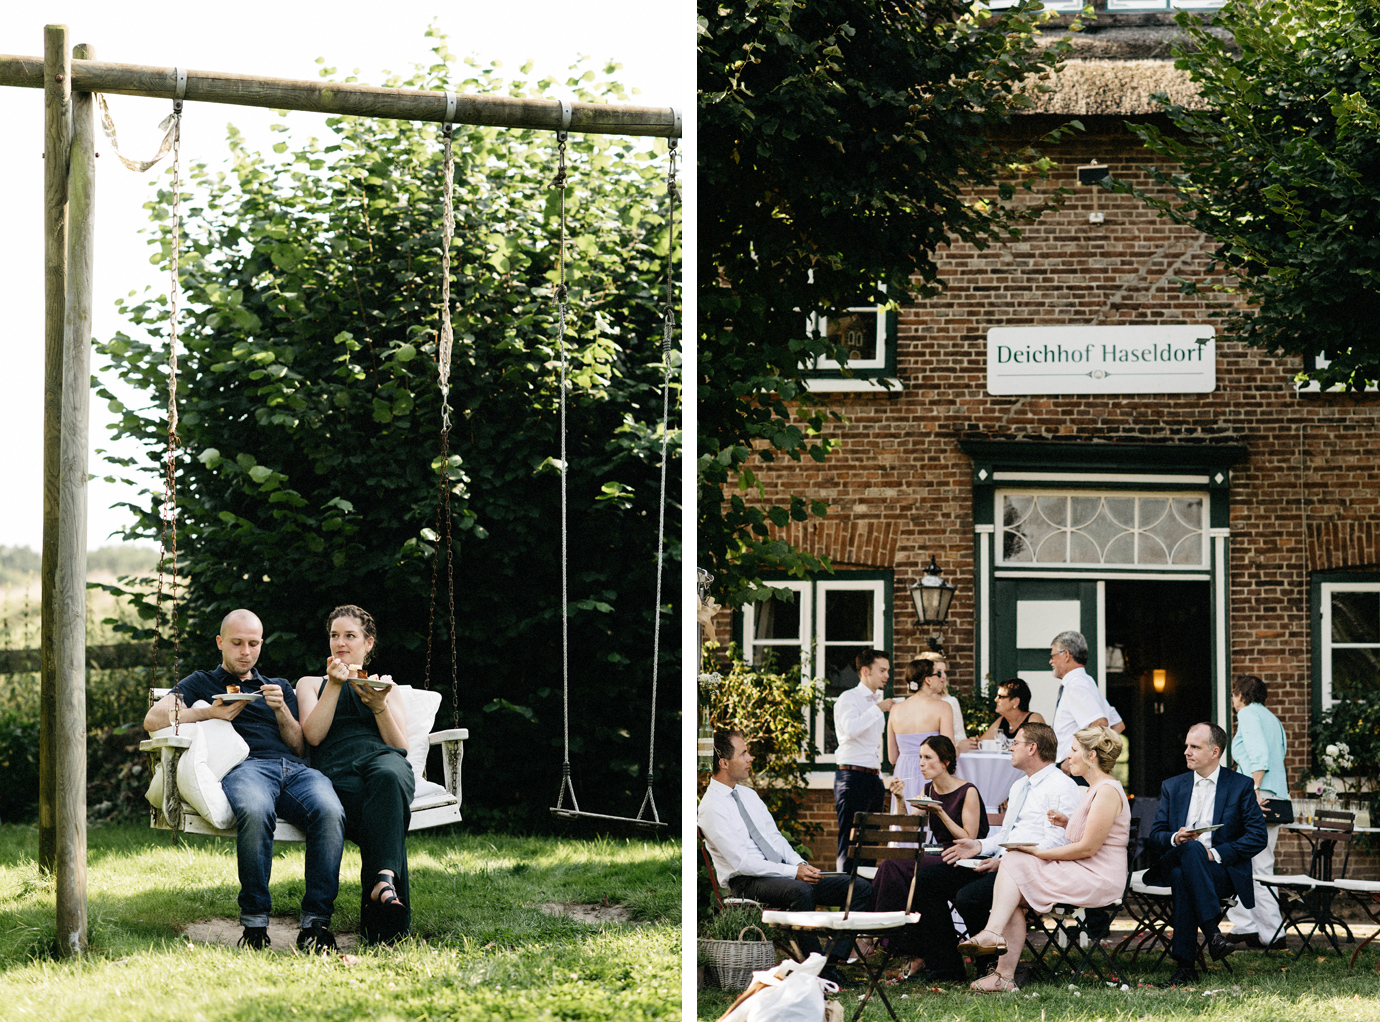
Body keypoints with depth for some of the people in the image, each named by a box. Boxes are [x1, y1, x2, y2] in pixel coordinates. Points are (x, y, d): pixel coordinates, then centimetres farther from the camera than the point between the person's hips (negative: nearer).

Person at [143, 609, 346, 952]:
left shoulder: (279, 688, 36)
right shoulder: (202, 684, 28)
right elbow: (153, 720, 11)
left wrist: (281, 711, 7)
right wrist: (209, 713, -2)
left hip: (295, 769, 3)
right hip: (245, 766, -3)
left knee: (329, 811, -35)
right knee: (255, 811, -42)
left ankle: (315, 920, -32)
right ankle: (254, 920, -31)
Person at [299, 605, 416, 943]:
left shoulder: (387, 687, 32)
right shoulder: (311, 684, 30)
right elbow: (313, 735, 10)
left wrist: (380, 707, 2)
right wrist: (335, 685, 3)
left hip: (383, 758, 1)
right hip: (336, 769, 0)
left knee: (388, 777, -41)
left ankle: (382, 880, -57)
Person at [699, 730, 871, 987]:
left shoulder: (748, 794, 16)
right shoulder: (711, 807, -11)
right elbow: (742, 862, -18)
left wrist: (800, 864, -2)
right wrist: (794, 872, -23)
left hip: (780, 872, 8)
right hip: (747, 882, -8)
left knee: (861, 887, -6)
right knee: (800, 891, -40)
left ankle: (836, 956, -17)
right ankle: (819, 973, -32)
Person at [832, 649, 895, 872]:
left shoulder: (877, 701, 20)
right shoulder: (848, 699, -5)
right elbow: (850, 729, -26)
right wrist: (878, 709, -18)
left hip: (873, 777, 8)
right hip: (853, 776, -8)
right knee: (851, 841, -11)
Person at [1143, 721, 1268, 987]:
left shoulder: (1241, 786, 8)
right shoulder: (1172, 786, 19)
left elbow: (1258, 836, -1)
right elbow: (1155, 837, 12)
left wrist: (1216, 853, -11)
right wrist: (1175, 839, -11)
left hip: (1221, 870, -3)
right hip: (1173, 864, 3)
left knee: (1188, 862, -37)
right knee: (1189, 848, -36)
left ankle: (1184, 962, -38)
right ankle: (1212, 933, -43)